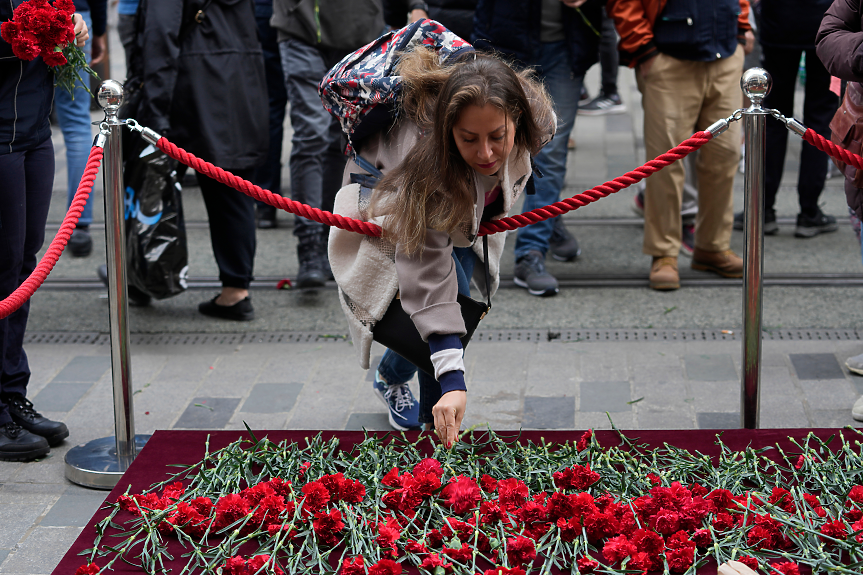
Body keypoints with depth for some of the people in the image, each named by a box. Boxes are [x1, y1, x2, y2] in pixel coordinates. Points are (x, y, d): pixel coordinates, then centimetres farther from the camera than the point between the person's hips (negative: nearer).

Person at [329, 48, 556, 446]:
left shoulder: (536, 115, -33)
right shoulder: (426, 162, -47)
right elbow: (430, 279, -46)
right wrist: (451, 379, -52)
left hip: (464, 210, 6)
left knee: (465, 307, 7)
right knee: (451, 295, -23)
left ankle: (392, 373, 34)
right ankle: (434, 425, -5)